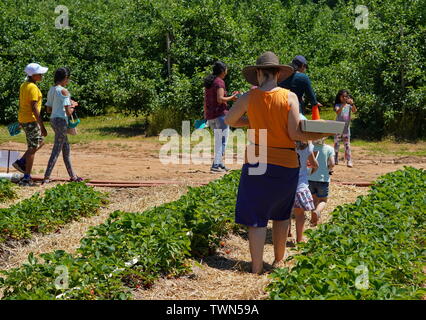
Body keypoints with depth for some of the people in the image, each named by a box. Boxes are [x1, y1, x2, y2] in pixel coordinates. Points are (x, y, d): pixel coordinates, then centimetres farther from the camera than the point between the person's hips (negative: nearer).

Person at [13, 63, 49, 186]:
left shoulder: (24, 85, 10)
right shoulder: (33, 88, -19)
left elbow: (20, 103, 18)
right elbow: (34, 108, -23)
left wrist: (20, 120, 26)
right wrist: (42, 126, -21)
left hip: (23, 119, 10)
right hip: (31, 120, -9)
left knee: (41, 142, 21)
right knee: (32, 148, -2)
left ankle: (21, 163, 15)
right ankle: (26, 178, 1)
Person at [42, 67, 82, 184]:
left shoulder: (51, 90, 11)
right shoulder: (63, 91, -15)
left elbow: (48, 109, 15)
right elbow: (68, 112, -20)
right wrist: (72, 106, 3)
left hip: (53, 119, 9)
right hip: (61, 121, -9)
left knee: (66, 149, 17)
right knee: (56, 150, -5)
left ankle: (72, 175, 25)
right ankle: (46, 177, -4)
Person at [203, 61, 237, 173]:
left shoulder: (208, 82, 14)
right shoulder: (220, 82, -11)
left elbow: (205, 100, 17)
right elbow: (220, 99, -21)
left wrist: (205, 115, 22)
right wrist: (231, 98, -6)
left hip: (210, 116, 8)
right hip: (220, 114, -8)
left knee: (218, 140, 18)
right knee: (222, 141, -4)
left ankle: (220, 164, 20)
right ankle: (216, 165, -10)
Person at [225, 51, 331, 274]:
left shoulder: (249, 97, -2)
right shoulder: (289, 97, -5)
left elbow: (229, 121, 12)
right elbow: (295, 133, -8)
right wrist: (321, 135, 4)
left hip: (256, 164, -1)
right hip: (286, 164, 1)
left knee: (256, 218, 4)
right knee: (281, 215, 18)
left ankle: (256, 269, 1)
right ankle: (278, 260, 28)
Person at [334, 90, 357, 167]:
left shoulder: (349, 106, 3)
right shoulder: (338, 105, -2)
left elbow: (354, 111, -15)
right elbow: (337, 112, -22)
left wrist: (352, 104, -31)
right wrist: (343, 105, -35)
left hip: (346, 128, 1)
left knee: (347, 145, -2)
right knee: (336, 144, 6)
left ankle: (349, 161, -4)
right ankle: (335, 160, 15)